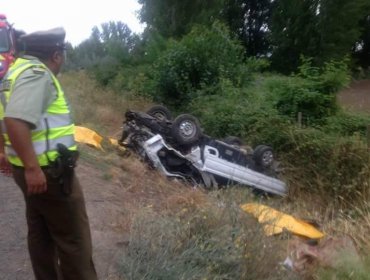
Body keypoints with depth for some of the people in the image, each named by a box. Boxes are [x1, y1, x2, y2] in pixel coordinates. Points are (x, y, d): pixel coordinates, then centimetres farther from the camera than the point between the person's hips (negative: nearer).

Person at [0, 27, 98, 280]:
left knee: (41, 233, 20)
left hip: (36, 168, 10)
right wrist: (33, 168, -30)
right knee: (74, 238, 2)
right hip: (49, 171, -10)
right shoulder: (37, 74, -18)